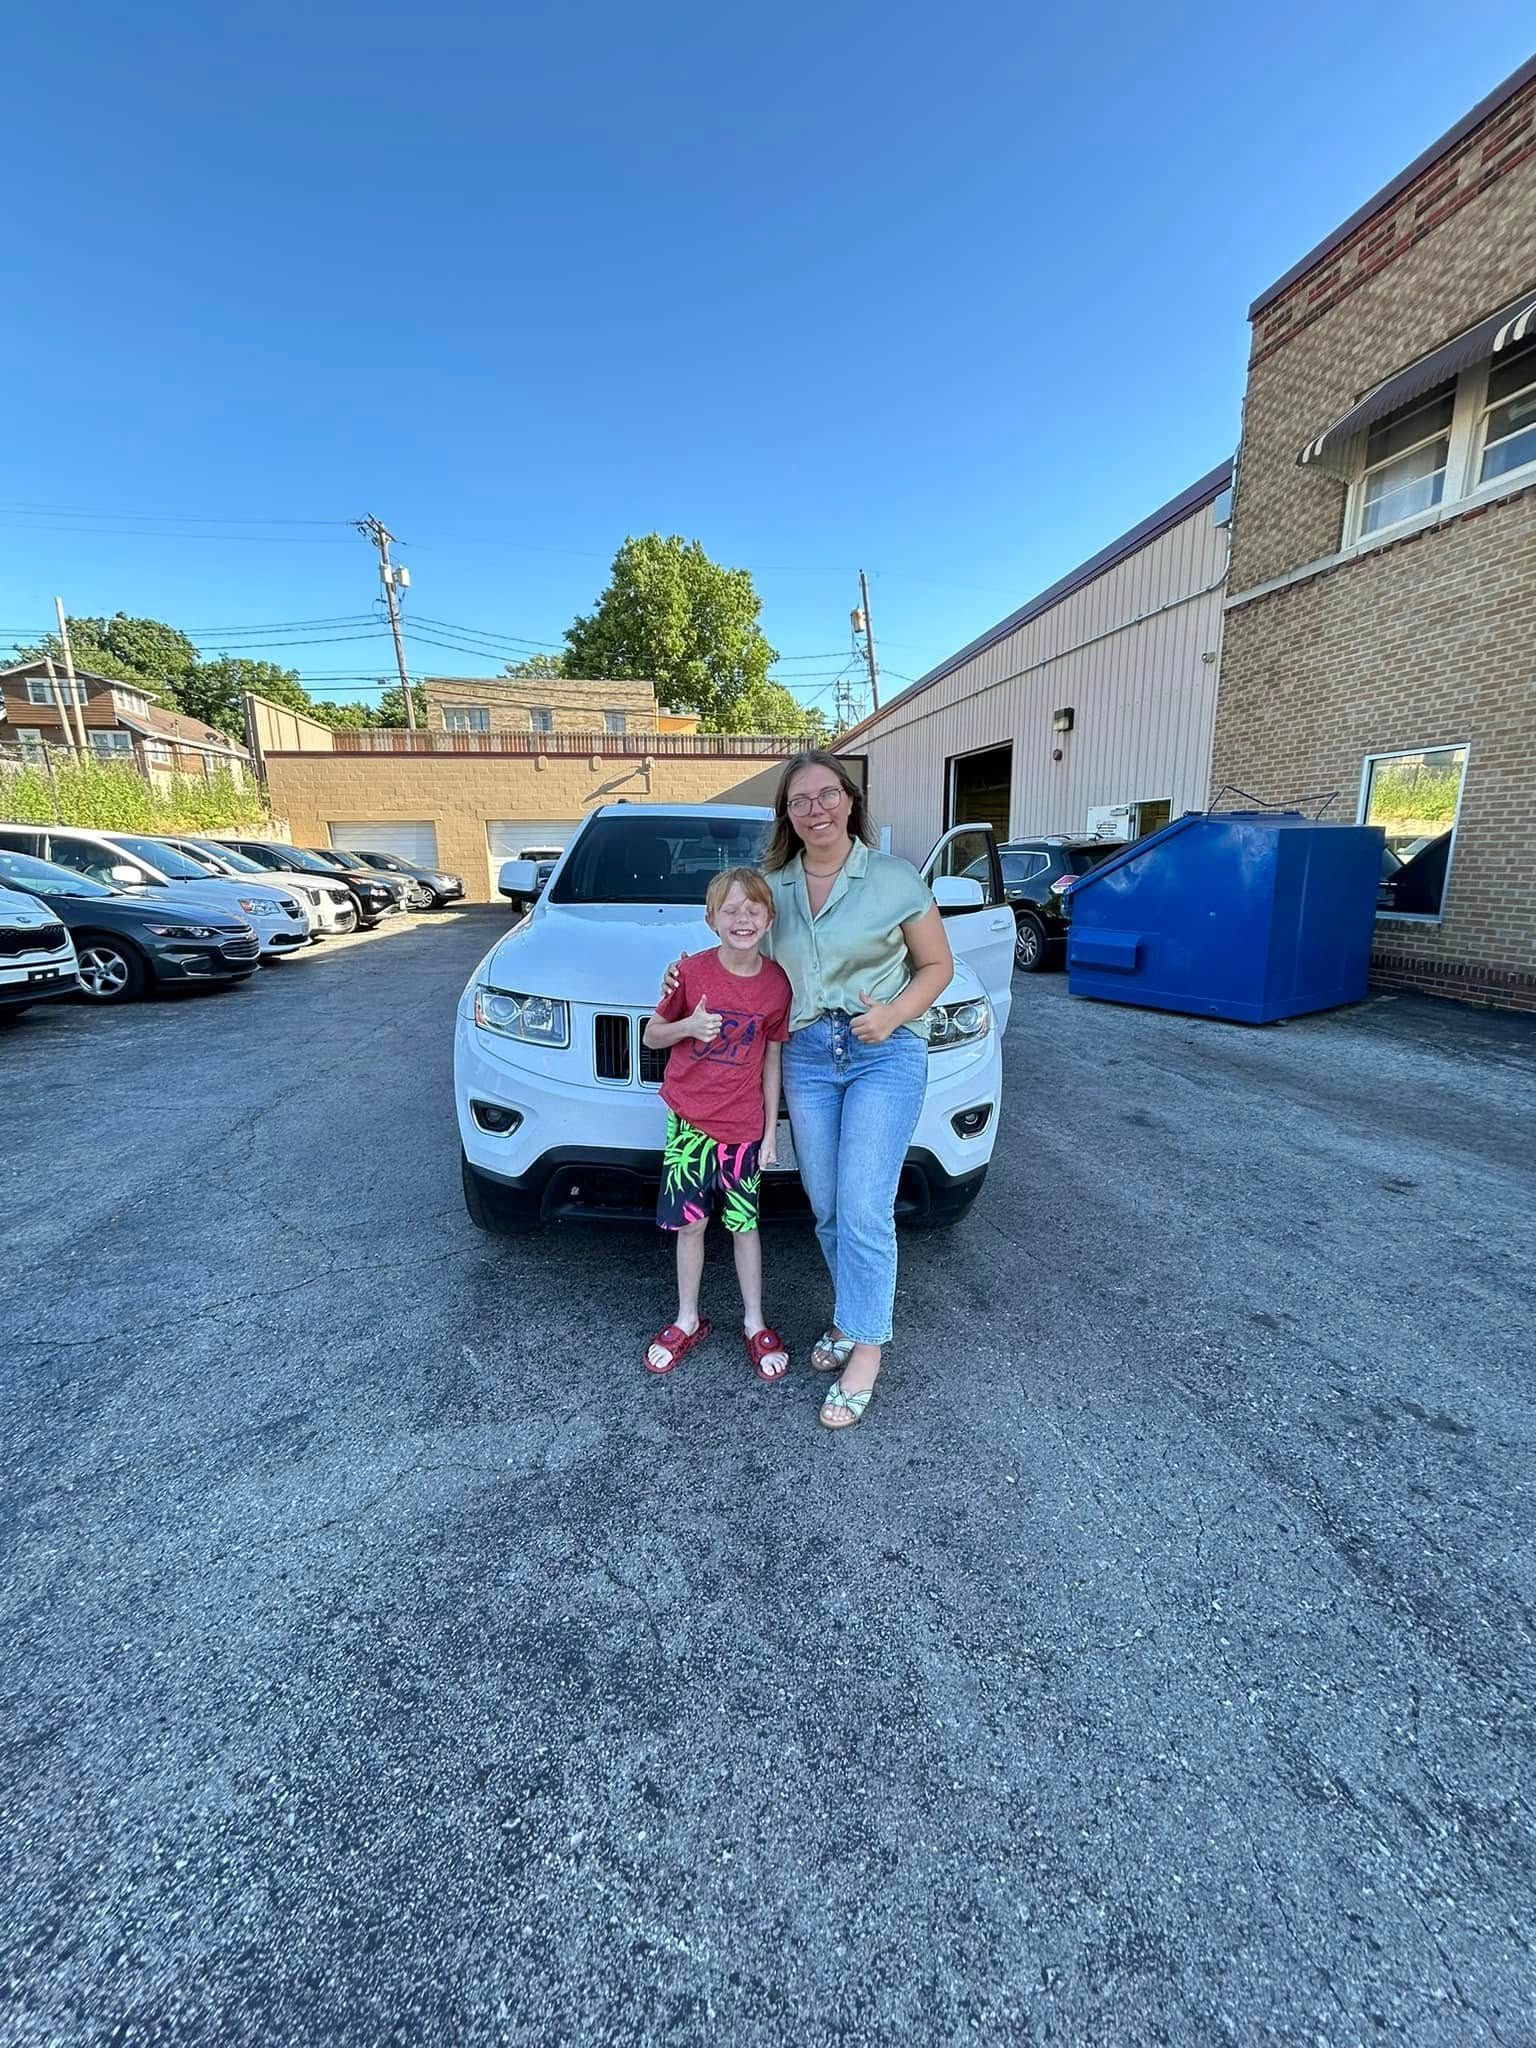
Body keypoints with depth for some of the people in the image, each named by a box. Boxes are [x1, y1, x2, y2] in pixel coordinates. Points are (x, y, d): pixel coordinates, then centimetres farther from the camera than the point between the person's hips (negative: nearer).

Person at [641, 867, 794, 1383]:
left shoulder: (777, 982, -6)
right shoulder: (691, 970, -10)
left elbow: (771, 1060, 1)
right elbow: (651, 1035, 0)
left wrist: (771, 1131, 2)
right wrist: (687, 1026, -21)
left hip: (744, 1125, 1)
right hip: (688, 1120, 0)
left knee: (744, 1223, 11)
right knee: (690, 1223, 8)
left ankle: (755, 1324, 29)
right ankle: (687, 1321, 29)